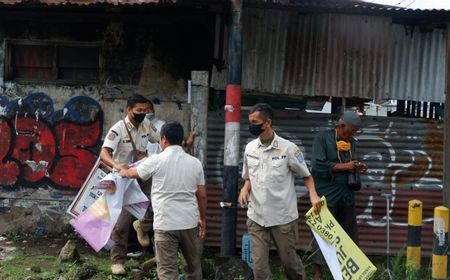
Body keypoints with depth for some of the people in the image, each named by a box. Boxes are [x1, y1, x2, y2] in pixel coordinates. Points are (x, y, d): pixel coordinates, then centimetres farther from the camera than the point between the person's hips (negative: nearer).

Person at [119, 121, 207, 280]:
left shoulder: (157, 161, -6)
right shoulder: (195, 163, 3)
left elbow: (133, 173, 13)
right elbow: (202, 196, 7)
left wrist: (123, 172, 35)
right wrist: (203, 219, 20)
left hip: (165, 224, -4)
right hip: (190, 223, 4)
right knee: (193, 265, 19)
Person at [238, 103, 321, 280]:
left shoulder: (288, 148, -9)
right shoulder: (250, 148, 4)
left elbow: (306, 175, 0)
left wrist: (313, 195, -18)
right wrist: (245, 189, -5)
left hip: (283, 217, -3)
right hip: (256, 217, 3)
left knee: (289, 260, 10)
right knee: (259, 265, 3)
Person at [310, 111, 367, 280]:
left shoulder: (352, 142, 11)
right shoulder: (322, 138, -8)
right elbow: (318, 166, -18)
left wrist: (357, 169, 0)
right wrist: (343, 166, -17)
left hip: (346, 195, 6)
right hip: (327, 195, -6)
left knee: (349, 233, 10)